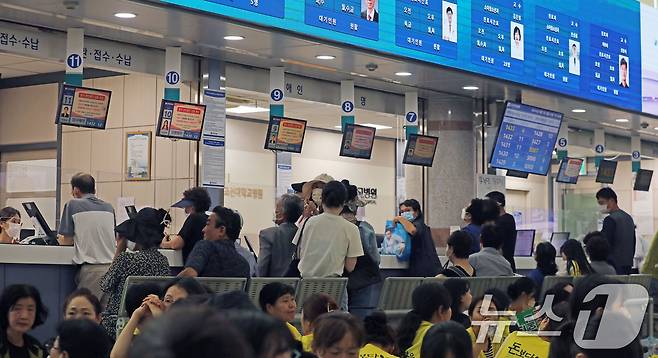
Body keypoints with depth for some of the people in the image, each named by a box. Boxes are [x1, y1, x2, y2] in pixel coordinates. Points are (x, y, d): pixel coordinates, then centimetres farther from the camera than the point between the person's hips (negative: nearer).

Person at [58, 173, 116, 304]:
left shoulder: (72, 205, 2)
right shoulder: (109, 207, 15)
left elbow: (67, 241, 3)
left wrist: (60, 239, 27)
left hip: (91, 267, -5)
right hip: (112, 266, 5)